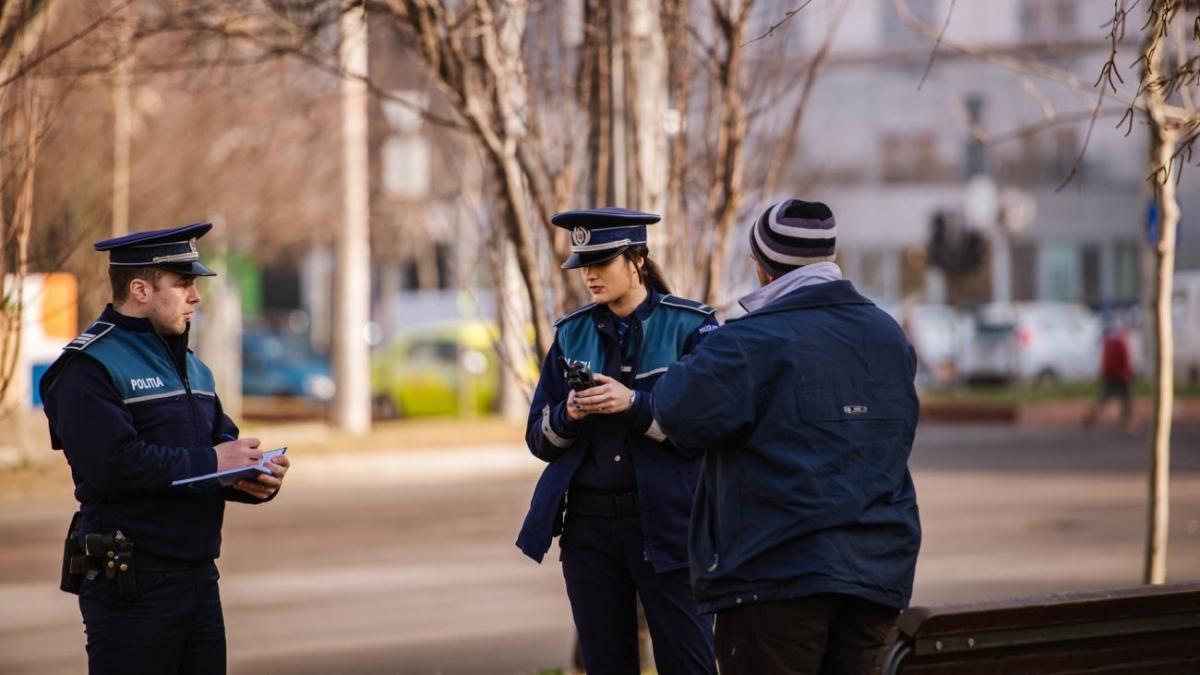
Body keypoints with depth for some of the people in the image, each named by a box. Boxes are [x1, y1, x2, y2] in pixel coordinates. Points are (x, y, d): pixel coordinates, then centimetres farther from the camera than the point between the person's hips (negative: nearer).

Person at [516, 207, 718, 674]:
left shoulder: (690, 326, -3)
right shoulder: (572, 334, 9)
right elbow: (540, 439, 10)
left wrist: (635, 405, -21)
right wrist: (567, 415, -12)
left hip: (665, 525, -4)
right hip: (589, 526, 4)